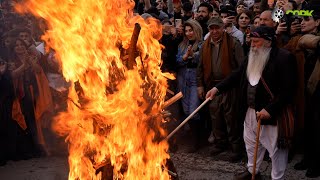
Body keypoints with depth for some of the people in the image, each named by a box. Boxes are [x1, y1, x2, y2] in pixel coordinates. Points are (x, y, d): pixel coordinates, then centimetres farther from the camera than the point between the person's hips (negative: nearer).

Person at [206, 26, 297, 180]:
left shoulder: (284, 58, -18)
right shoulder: (252, 57, 7)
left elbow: (288, 90, -22)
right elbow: (237, 75, 9)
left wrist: (270, 109, -25)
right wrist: (218, 88, -3)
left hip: (271, 113, -8)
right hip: (250, 111, 8)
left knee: (276, 148, 6)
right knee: (251, 142, 23)